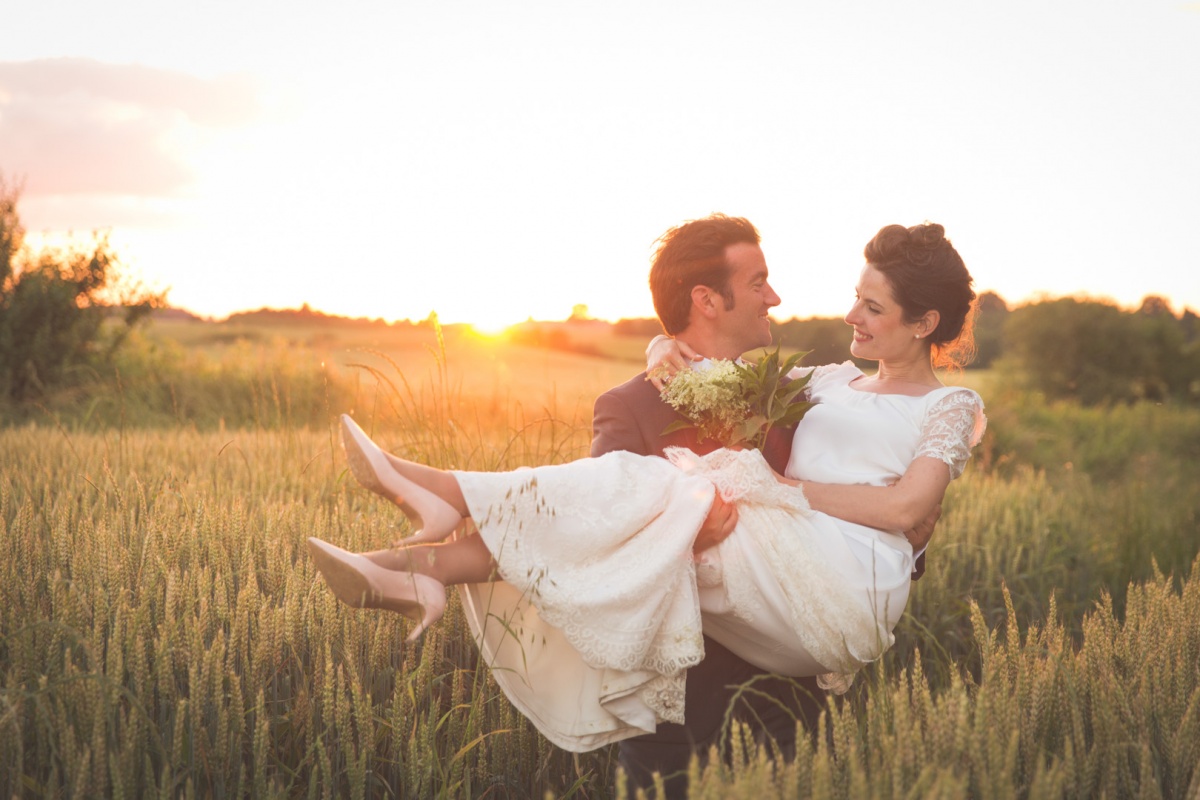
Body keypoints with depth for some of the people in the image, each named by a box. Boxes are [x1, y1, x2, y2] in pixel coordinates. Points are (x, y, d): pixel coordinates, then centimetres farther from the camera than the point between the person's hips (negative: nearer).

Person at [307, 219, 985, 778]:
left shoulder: (949, 407, 10)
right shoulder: (834, 381, 28)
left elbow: (907, 508, -7)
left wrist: (787, 487, -9)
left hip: (850, 593, -6)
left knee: (670, 494, -26)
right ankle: (425, 580, -36)